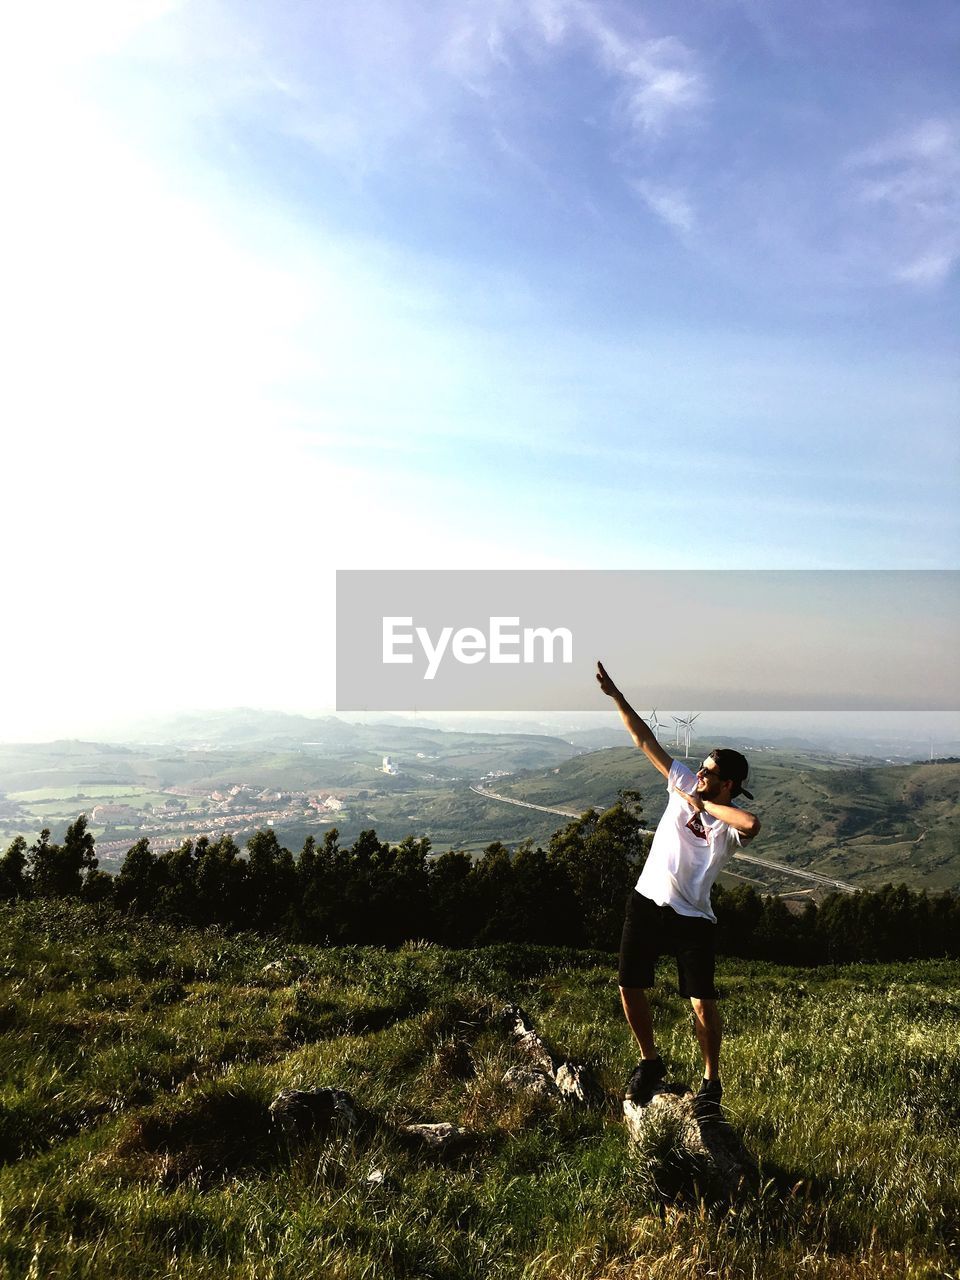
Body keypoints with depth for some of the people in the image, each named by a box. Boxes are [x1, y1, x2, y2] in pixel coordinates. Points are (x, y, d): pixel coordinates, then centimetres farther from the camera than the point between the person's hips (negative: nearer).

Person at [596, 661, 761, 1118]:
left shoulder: (730, 825, -9)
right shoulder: (684, 784, 3)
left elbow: (752, 823, -36)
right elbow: (646, 741, 3)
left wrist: (703, 804, -22)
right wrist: (614, 694, 0)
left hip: (693, 919, -4)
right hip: (646, 905, 4)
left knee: (702, 1003, -4)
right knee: (630, 990, 6)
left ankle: (711, 1083, 20)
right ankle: (650, 1061, 30)